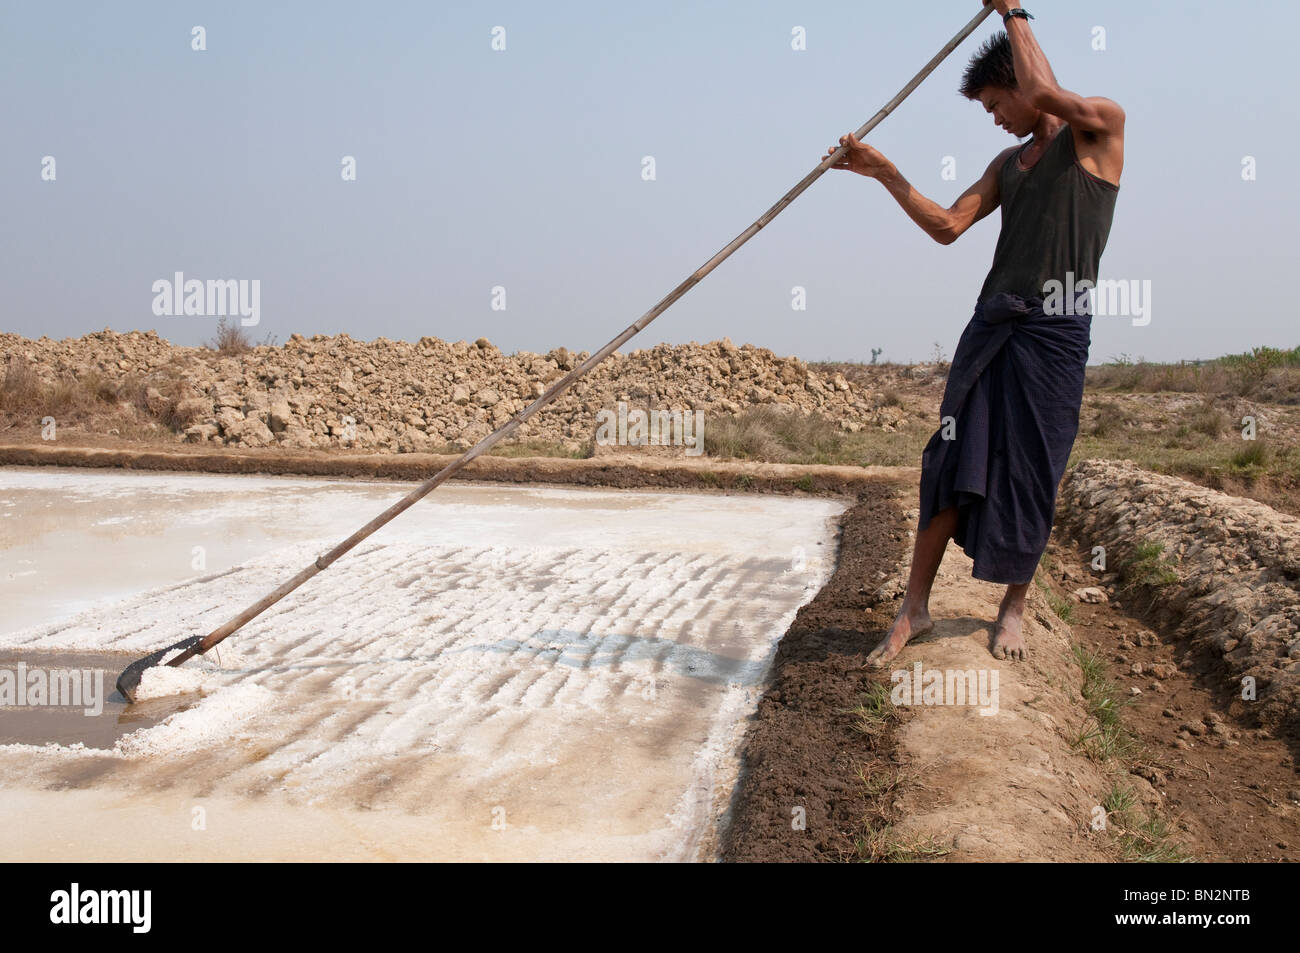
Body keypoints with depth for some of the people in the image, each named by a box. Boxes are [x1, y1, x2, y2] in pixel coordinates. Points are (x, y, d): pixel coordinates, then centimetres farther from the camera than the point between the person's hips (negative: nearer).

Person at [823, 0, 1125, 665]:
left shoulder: (1100, 129, 1)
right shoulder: (1008, 163, 20)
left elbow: (1043, 93, -17)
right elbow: (948, 226, 16)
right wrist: (884, 173, 8)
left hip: (1055, 335, -5)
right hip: (990, 326, 5)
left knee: (1031, 478, -1)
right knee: (953, 464, -2)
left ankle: (1013, 607, 17)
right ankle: (915, 608, 4)